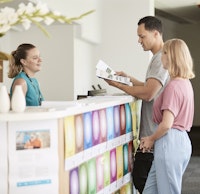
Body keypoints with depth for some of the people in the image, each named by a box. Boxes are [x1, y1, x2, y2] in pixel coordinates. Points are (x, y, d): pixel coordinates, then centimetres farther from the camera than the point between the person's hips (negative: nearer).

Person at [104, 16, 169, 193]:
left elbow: (148, 93, -24)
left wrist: (118, 85, -15)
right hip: (153, 133, 10)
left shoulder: (162, 59, -16)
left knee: (140, 179, -8)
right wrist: (129, 78, 15)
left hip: (153, 134, -10)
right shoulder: (158, 57, 18)